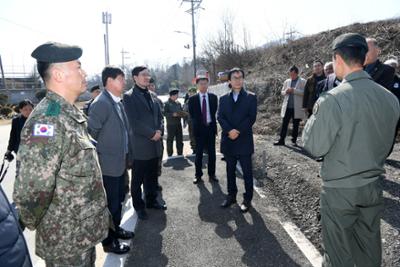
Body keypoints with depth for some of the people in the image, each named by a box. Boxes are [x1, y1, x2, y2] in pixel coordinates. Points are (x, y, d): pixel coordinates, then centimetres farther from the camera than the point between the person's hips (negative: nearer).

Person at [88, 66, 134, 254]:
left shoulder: (118, 102, 10)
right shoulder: (101, 103, -19)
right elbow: (91, 133, -21)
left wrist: (127, 155, 14)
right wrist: (97, 157, -13)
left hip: (120, 162, 8)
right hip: (108, 164, -8)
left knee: (119, 199, 21)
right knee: (111, 204, 6)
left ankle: (116, 229, 41)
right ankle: (109, 241, 24)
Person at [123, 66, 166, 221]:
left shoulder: (151, 95, 13)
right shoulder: (129, 96, -8)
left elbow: (159, 116, 14)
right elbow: (134, 122, -16)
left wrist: (159, 130, -4)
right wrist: (152, 134, -13)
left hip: (155, 144, 6)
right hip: (140, 146, -6)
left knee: (152, 177, 17)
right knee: (138, 179, 9)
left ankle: (151, 201, 34)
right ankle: (139, 206, 25)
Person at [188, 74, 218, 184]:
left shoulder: (213, 97, 3)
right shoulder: (192, 99, -2)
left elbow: (214, 112, 9)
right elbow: (191, 115, 4)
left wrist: (212, 124, 5)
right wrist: (198, 124, 3)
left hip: (211, 128, 2)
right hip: (199, 129, -1)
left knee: (212, 152, 7)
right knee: (199, 153, 5)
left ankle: (211, 174, 18)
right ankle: (198, 175, 14)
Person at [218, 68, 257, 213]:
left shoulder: (251, 97, 1)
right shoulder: (223, 98, 9)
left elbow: (251, 117, -8)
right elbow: (220, 117, -1)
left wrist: (238, 131, -17)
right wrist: (230, 130, -17)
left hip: (244, 140, -3)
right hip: (228, 140, 3)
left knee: (247, 171, 4)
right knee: (230, 170, 13)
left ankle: (247, 199, 17)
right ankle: (231, 196, 27)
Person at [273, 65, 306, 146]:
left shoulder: (302, 81, 1)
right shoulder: (287, 81, 14)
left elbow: (304, 92, -11)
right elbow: (282, 92, 19)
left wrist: (294, 90, -17)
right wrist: (286, 91, -4)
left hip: (297, 108, -3)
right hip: (287, 107, 4)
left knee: (296, 125, 6)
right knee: (284, 124, 3)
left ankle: (294, 140, 16)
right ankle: (281, 140, 7)